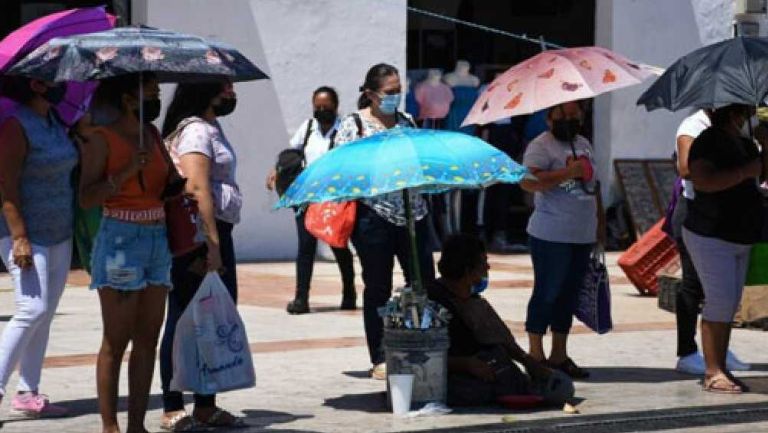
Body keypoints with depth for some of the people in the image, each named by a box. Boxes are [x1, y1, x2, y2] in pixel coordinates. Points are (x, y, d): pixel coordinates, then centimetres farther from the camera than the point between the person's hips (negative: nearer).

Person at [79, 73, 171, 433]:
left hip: (157, 240, 7)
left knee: (147, 339, 6)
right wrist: (127, 171, -22)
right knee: (116, 341, -5)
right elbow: (86, 198, -14)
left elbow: (168, 182, 21)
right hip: (120, 239, -7)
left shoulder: (152, 133, 12)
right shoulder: (101, 139, -7)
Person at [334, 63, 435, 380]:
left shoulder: (406, 121, 14)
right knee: (378, 288, 3)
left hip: (412, 213, 4)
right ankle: (380, 359, 10)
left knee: (423, 281, 1)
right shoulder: (353, 124, 0)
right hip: (373, 215, -4)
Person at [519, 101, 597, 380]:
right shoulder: (541, 146, -10)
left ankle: (559, 355, 19)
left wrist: (597, 227, 24)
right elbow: (528, 182, -25)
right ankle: (536, 355, 4)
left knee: (569, 294, 11)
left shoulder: (583, 144, 16)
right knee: (547, 293, -3)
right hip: (551, 237, -8)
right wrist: (567, 172, -26)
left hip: (582, 236, 8)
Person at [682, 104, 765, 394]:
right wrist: (746, 171, -26)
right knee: (720, 301, -13)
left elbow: (762, 174, 22)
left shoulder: (745, 144, 13)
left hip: (739, 239, 9)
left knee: (730, 304, 9)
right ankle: (713, 373, -10)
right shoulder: (708, 142, -14)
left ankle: (720, 370, 13)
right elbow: (703, 180, -29)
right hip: (710, 237, -9)